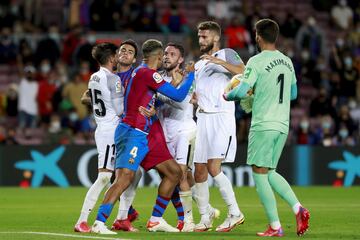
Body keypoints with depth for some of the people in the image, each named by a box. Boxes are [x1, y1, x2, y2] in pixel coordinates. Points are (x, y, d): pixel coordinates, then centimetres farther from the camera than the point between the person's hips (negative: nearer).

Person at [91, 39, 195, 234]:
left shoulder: (139, 72, 18)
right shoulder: (147, 73, -11)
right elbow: (178, 96, -11)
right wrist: (191, 74, 3)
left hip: (145, 136, 10)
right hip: (133, 133, -10)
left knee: (174, 172, 9)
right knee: (125, 177, -21)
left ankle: (155, 220, 13)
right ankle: (99, 223, -23)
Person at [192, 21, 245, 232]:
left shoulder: (226, 54, 2)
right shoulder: (199, 65, 23)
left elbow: (244, 72, -16)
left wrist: (220, 61, -23)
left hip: (222, 117, -7)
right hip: (203, 119, 7)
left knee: (214, 168, -17)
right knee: (199, 172, 3)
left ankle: (235, 213, -7)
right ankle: (206, 217, 16)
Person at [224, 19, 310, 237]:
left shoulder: (257, 61, -10)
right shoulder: (287, 61, 11)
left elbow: (241, 92, -16)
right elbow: (293, 94, 22)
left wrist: (227, 95, 6)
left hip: (263, 125, -7)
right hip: (283, 125, 7)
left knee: (260, 174, -1)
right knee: (269, 172, 17)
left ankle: (275, 227, -5)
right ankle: (298, 209, -2)